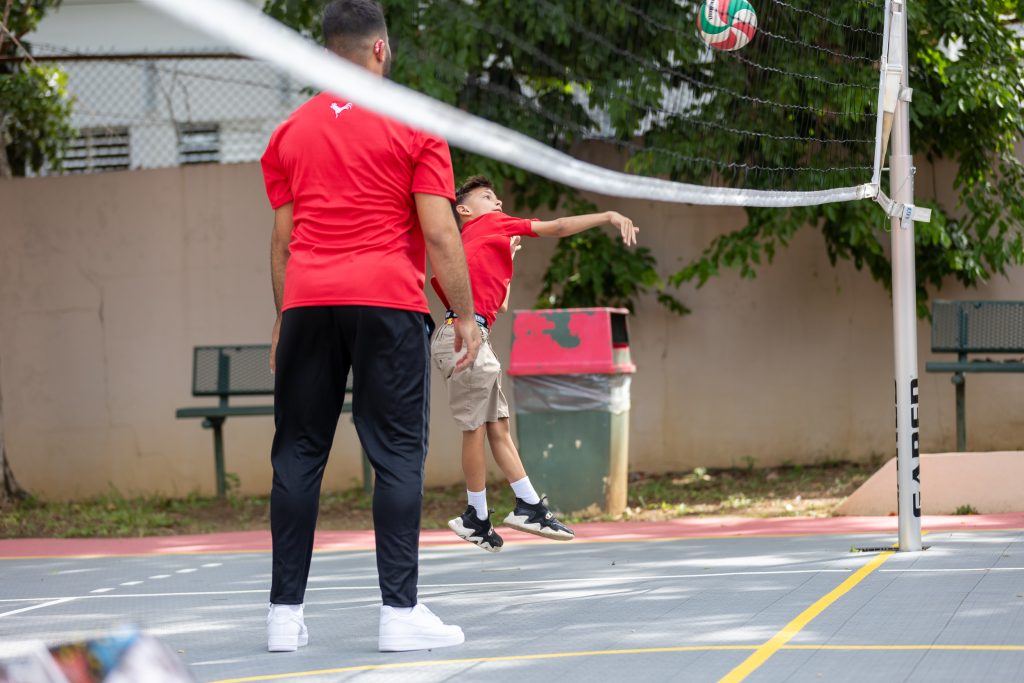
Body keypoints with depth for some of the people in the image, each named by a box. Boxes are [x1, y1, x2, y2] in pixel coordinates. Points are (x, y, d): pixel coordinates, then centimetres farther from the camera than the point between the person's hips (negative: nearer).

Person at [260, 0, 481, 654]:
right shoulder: (414, 127, 1)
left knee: (298, 454, 6)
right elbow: (439, 233, -4)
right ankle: (400, 611, -6)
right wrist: (466, 317, 1)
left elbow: (282, 239, 13)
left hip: (307, 305, 4)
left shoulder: (291, 132, 12)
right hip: (388, 305, -3)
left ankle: (286, 612, 4)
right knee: (398, 455, -1)